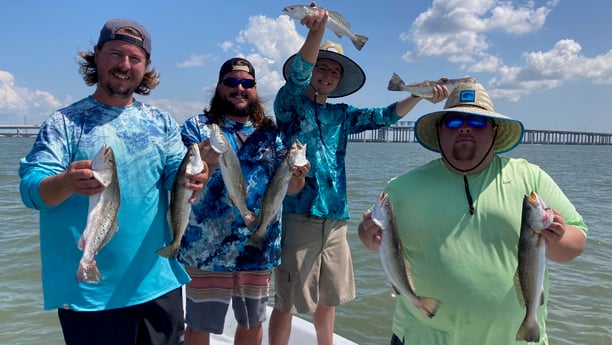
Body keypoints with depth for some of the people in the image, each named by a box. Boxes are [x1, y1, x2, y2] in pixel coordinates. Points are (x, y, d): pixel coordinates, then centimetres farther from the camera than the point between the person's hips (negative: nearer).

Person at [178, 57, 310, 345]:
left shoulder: (270, 132, 6)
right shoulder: (197, 127, -3)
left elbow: (291, 189, 3)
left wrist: (297, 174, -20)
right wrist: (204, 167, -34)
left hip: (258, 250, 4)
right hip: (207, 251, -3)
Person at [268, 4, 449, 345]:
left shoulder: (342, 115, 14)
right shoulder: (289, 103, 1)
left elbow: (383, 116, 8)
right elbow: (297, 75, -17)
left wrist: (419, 96, -6)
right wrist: (317, 32, -33)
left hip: (336, 219, 5)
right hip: (298, 216, -5)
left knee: (328, 300, 18)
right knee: (286, 303, 1)